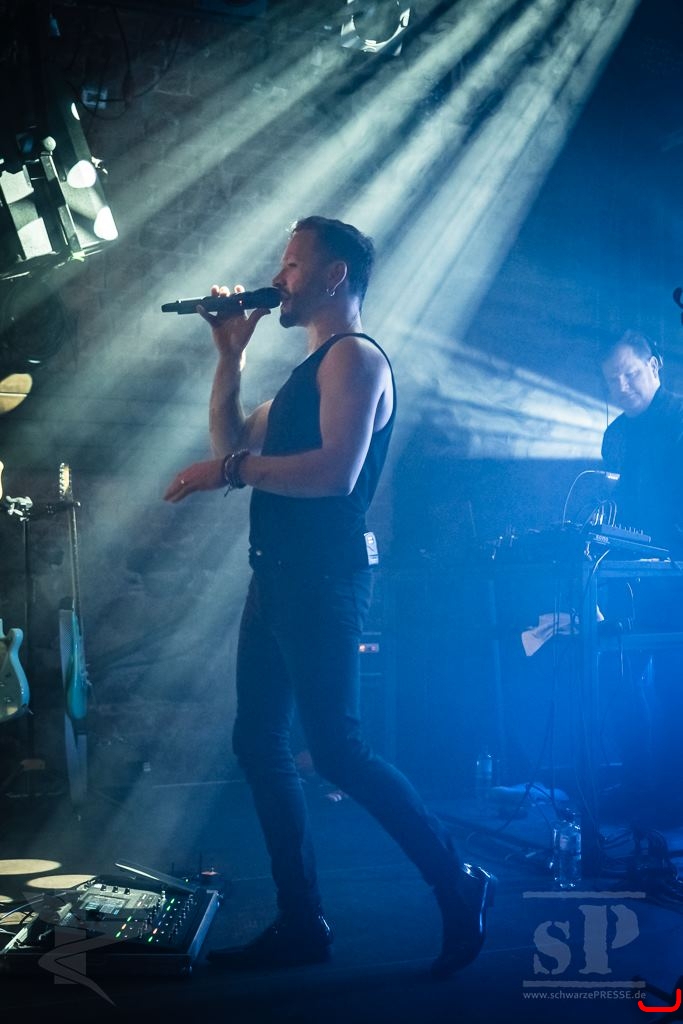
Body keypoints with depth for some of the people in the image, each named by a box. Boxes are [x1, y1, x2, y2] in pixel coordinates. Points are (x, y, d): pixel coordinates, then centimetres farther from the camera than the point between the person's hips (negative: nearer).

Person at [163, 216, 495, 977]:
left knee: (335, 750, -11)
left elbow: (337, 470, -23)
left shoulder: (354, 358, -9)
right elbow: (233, 443, 21)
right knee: (258, 742, 8)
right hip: (278, 578, 10)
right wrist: (231, 354, 15)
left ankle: (459, 886, 3)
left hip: (322, 580, -10)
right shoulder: (309, 369, 21)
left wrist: (228, 471, -21)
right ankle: (300, 923, 14)